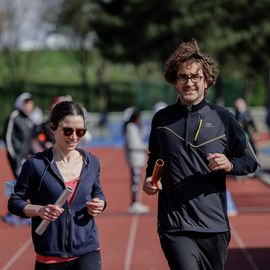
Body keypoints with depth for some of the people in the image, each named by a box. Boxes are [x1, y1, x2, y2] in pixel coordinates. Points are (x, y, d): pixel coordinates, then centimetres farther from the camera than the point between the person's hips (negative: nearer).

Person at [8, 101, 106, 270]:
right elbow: (14, 202, -1)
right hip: (49, 255, -1)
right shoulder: (36, 164, -8)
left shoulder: (91, 163, 3)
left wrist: (100, 204, -4)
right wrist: (39, 210, -19)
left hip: (87, 251, 1)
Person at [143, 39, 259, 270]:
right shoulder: (161, 119, 8)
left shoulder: (223, 118, 3)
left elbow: (251, 162, 7)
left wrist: (229, 164, -13)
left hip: (214, 225, 1)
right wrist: (150, 179, 3)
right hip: (174, 225, 0)